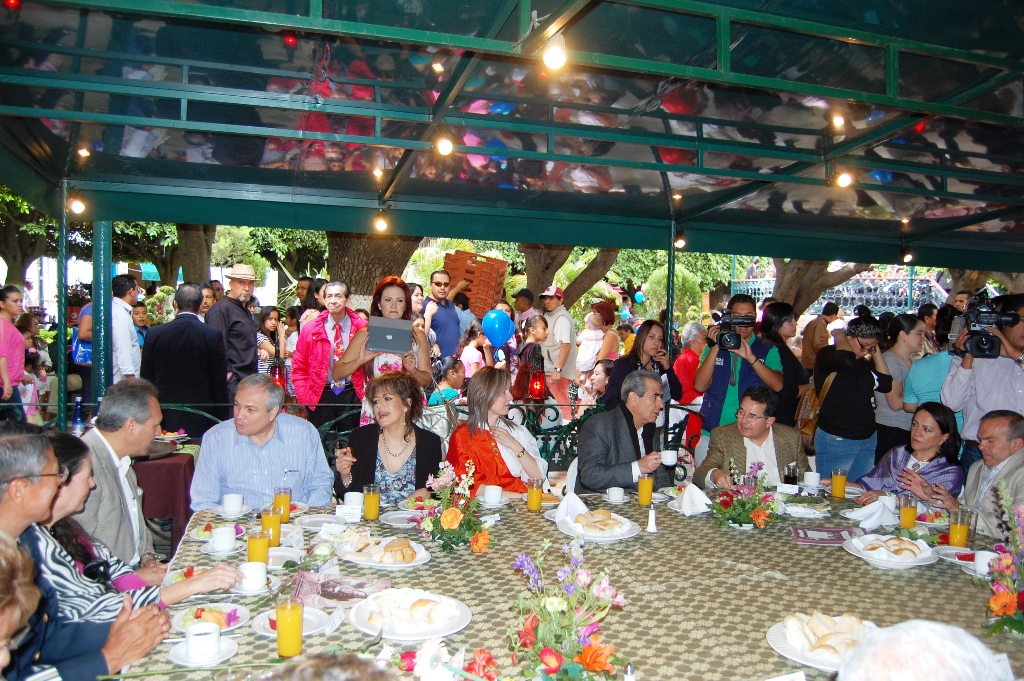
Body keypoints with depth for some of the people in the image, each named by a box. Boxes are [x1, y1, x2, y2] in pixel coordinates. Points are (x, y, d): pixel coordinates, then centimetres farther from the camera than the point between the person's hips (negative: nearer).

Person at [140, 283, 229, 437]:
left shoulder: (154, 333, 0)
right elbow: (220, 384, -5)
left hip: (164, 419, 2)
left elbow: (146, 380, 5)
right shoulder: (213, 336, -8)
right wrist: (221, 421, 4)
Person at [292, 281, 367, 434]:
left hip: (352, 396, 0)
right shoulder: (310, 330, 1)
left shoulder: (361, 328, -1)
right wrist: (304, 395, -3)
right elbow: (299, 367, 5)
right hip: (320, 397, 1)